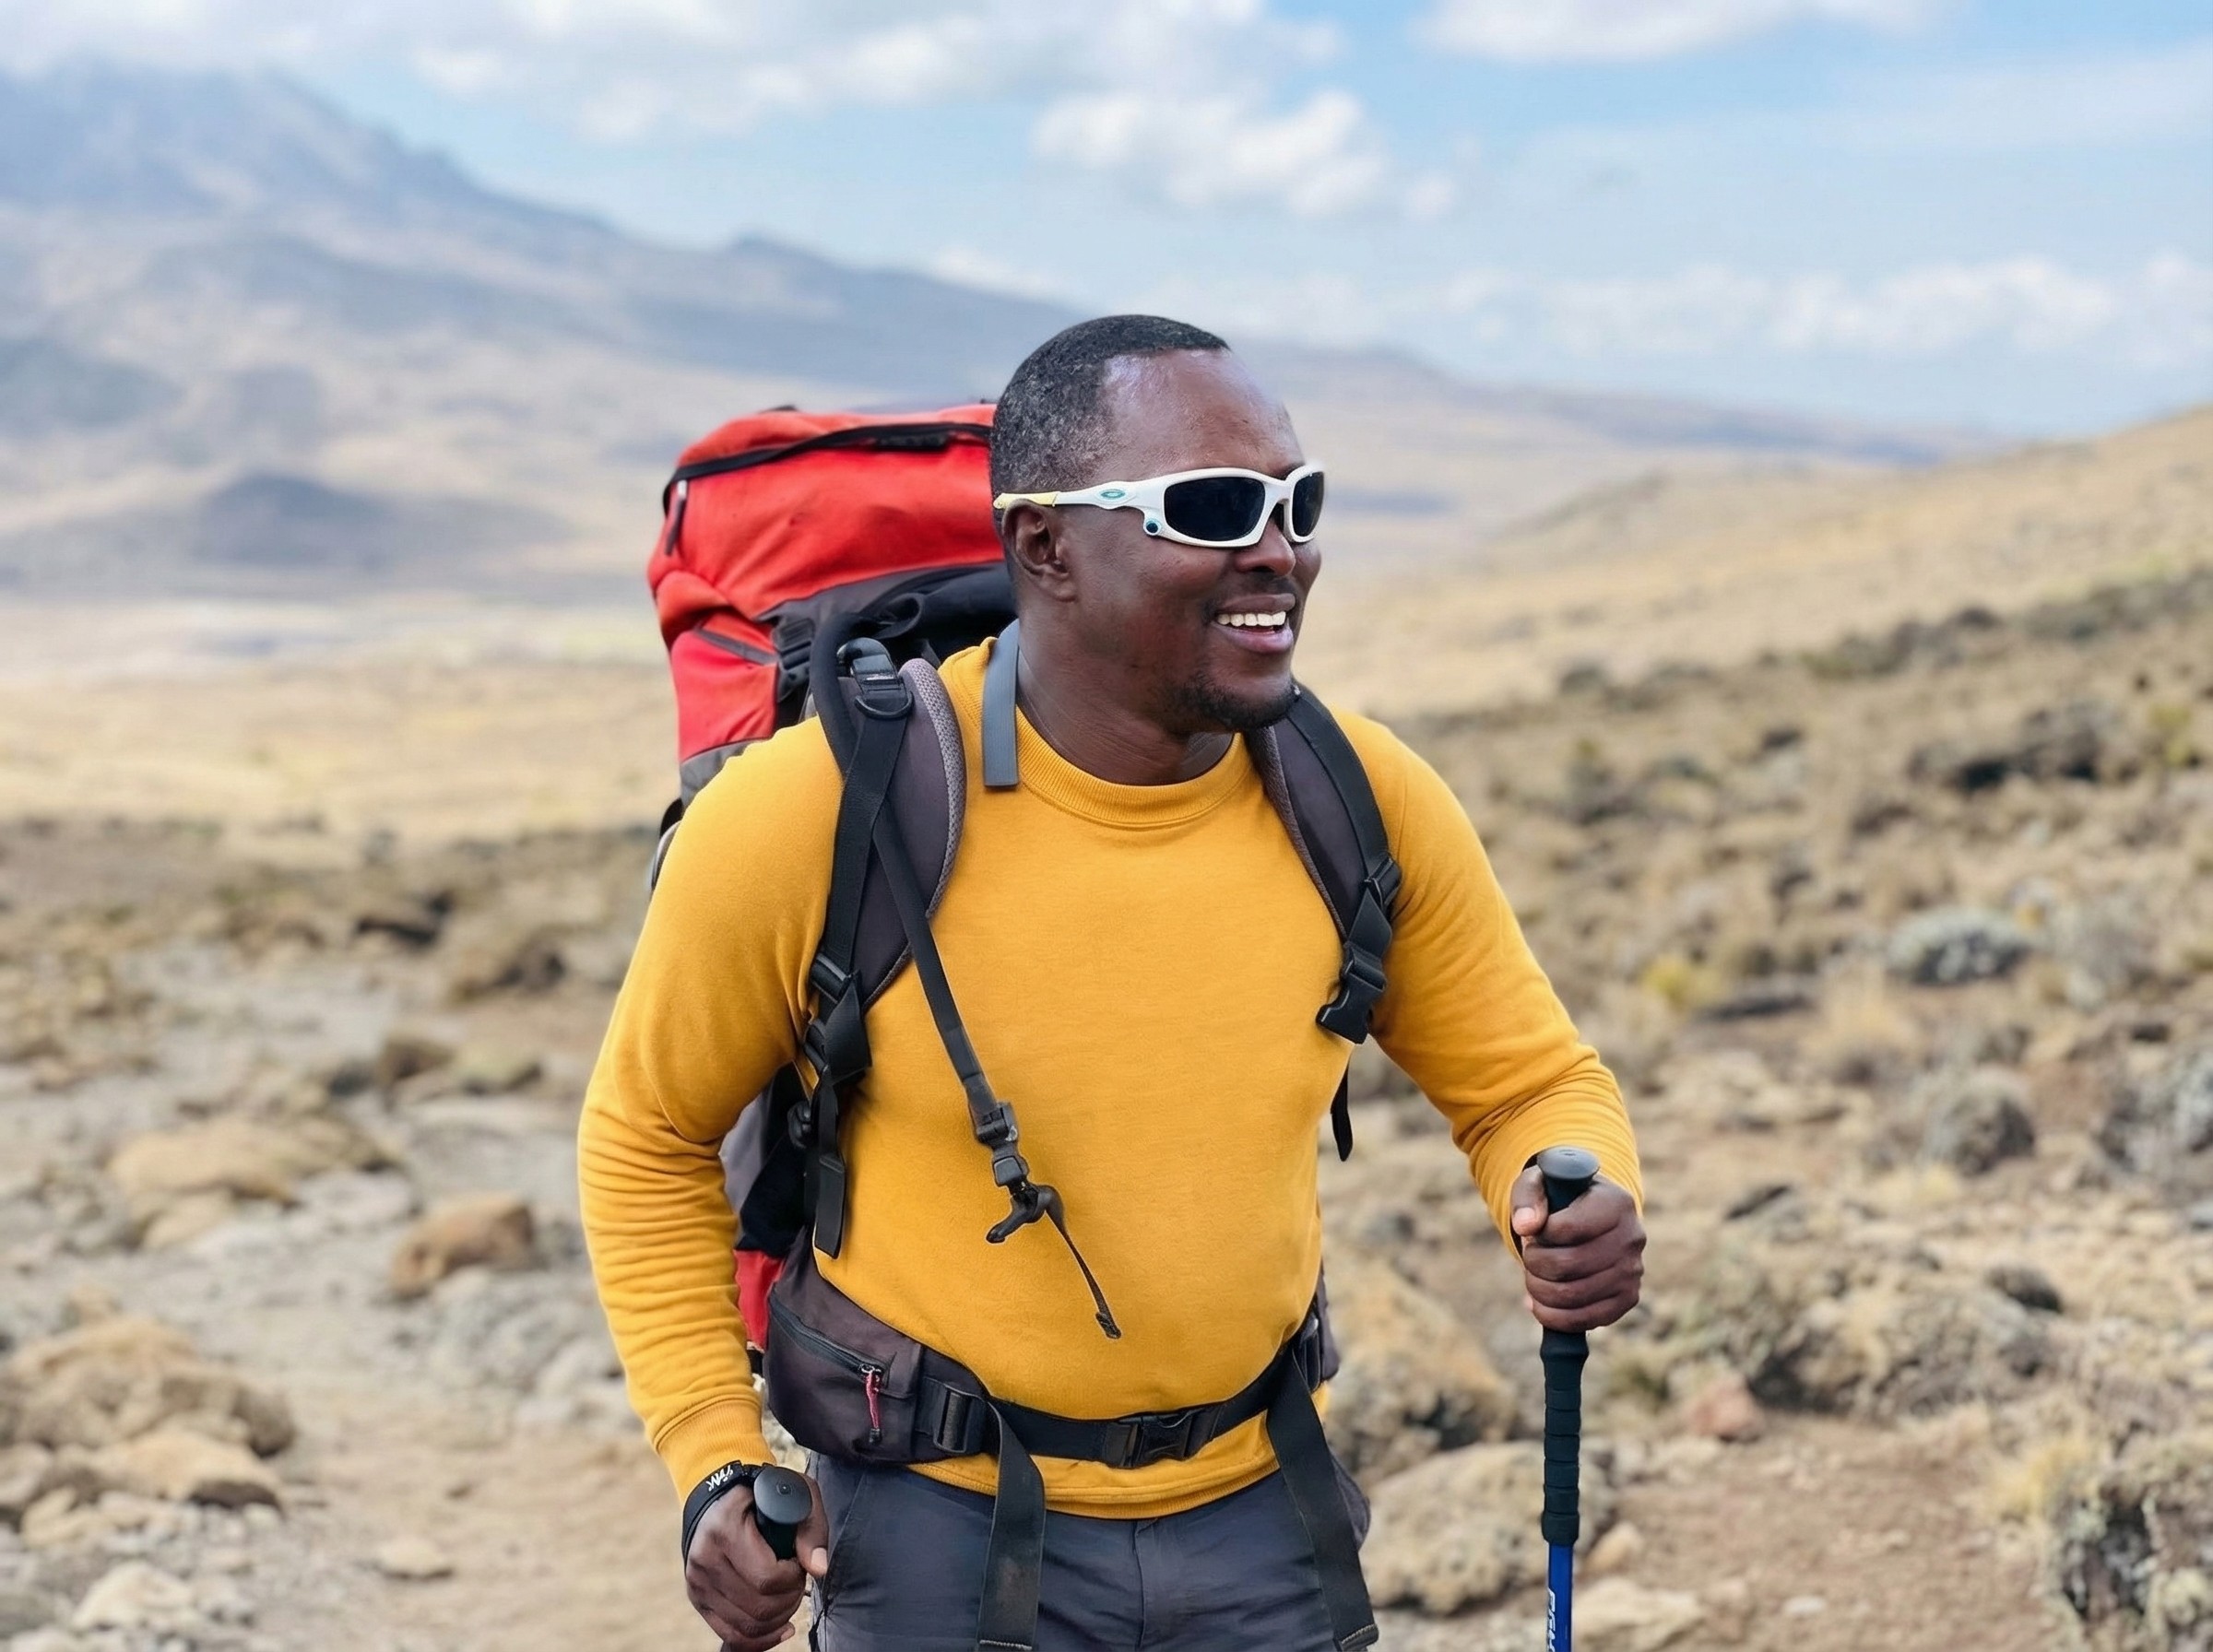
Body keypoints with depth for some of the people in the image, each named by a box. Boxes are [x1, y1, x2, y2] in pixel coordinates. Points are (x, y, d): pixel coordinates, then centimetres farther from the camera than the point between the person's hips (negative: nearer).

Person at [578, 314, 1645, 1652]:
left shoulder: (1365, 799, -10)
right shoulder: (821, 812, -18)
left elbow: (1534, 1084, 4)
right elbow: (649, 1138, -3)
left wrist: (1587, 1212, -18)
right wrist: (713, 1463, -10)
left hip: (1259, 1516, 3)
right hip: (941, 1530, -3)